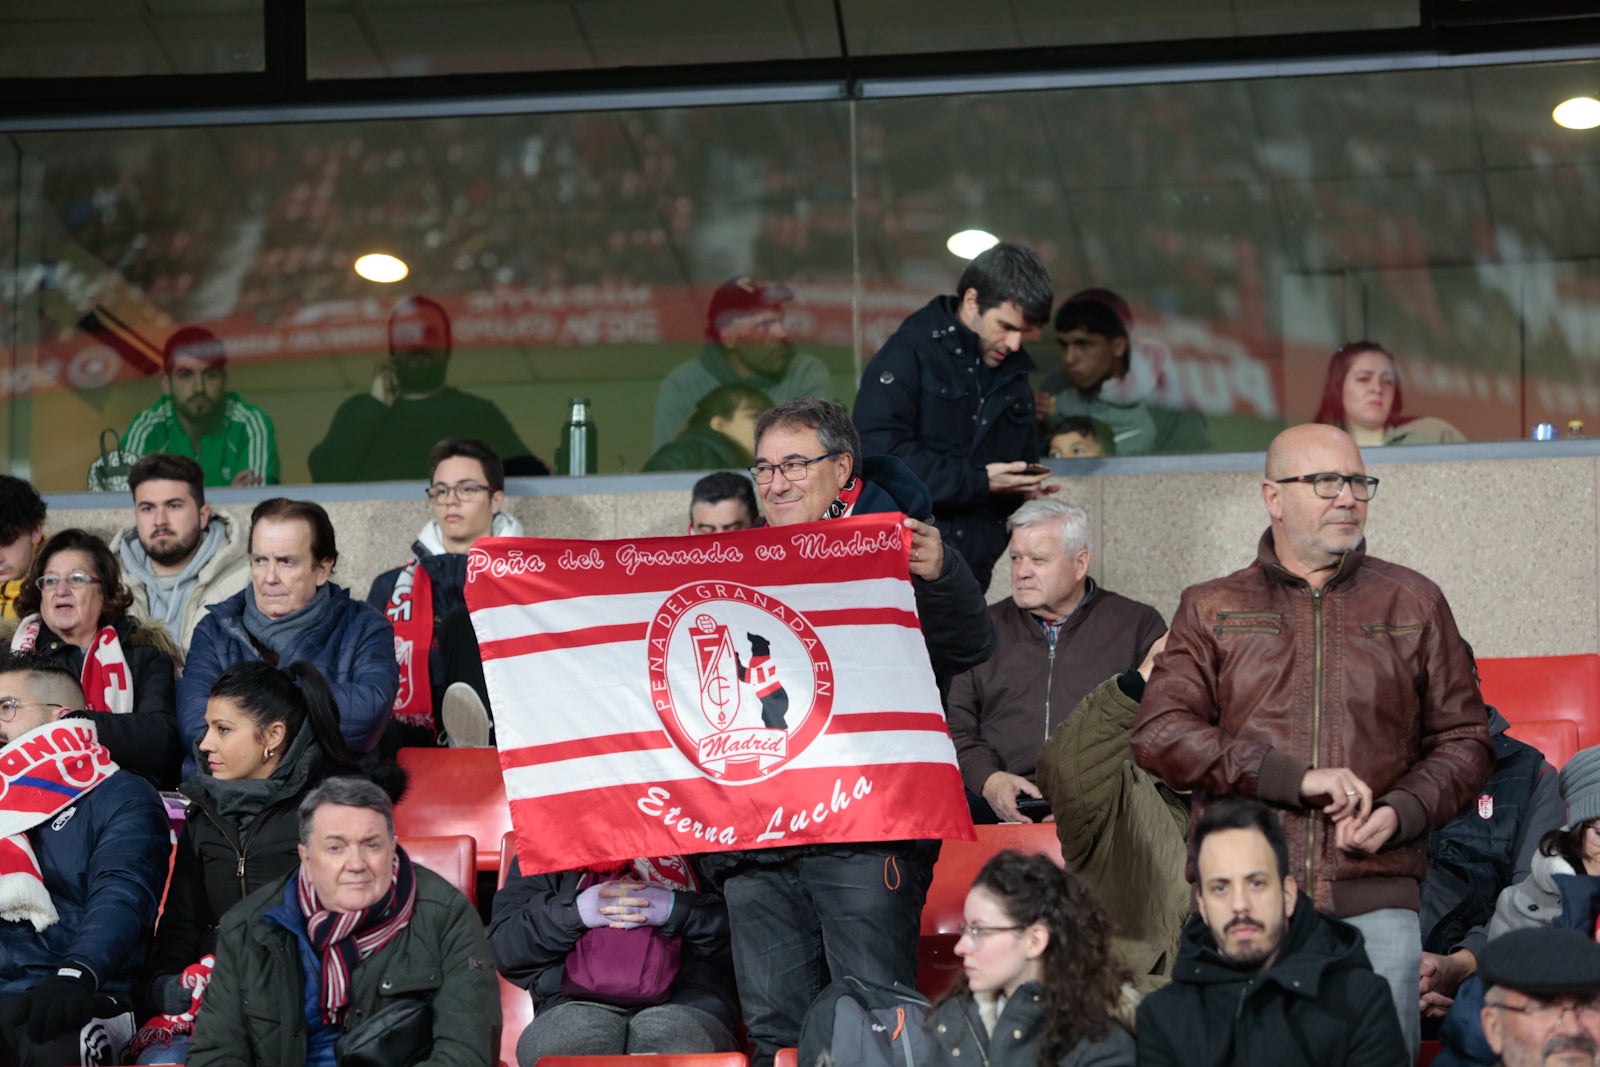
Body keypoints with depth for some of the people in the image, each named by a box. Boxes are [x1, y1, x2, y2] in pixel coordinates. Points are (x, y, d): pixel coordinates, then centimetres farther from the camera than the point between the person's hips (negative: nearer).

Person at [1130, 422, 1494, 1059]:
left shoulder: (1414, 603, 15)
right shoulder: (1211, 610, 12)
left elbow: (1464, 739, 16)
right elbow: (1159, 734, -1)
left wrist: (1401, 812, -6)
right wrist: (1296, 779, -11)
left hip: (1375, 904, 0)